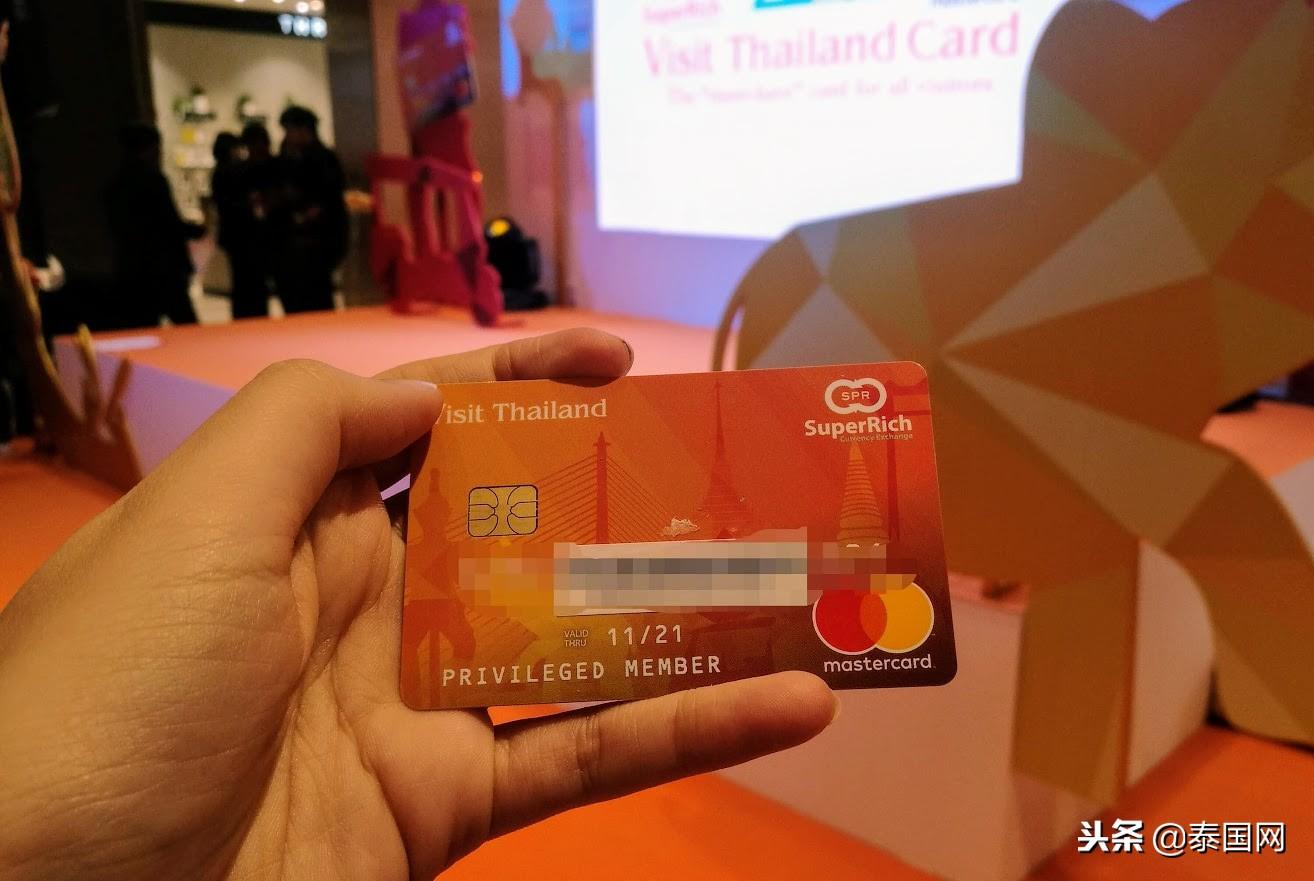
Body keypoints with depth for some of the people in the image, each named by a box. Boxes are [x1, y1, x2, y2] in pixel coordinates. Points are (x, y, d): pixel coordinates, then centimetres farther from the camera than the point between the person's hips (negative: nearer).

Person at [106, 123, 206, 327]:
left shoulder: (117, 184, 9)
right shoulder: (154, 179, -11)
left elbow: (115, 227, 14)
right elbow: (172, 223, -13)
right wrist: (199, 229, 3)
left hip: (128, 271, 7)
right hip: (164, 268, -7)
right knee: (186, 327, 1)